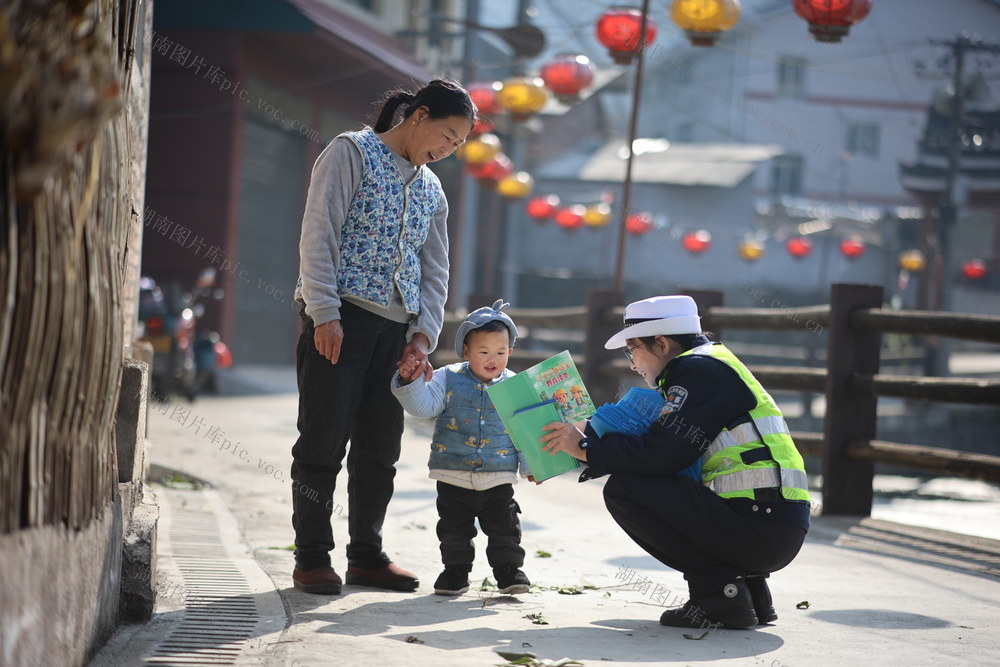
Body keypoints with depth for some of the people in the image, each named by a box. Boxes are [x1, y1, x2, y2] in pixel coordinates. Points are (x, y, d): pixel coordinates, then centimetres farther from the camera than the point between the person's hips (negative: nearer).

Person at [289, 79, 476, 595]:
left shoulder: (432, 190, 20)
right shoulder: (351, 153, 0)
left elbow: (434, 271, 18)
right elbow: (319, 235, -8)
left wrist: (423, 335, 4)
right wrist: (324, 314, -17)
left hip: (395, 327, 6)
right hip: (340, 315, -6)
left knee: (380, 446, 7)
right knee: (324, 439, -5)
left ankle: (366, 556, 16)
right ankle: (311, 559, 2)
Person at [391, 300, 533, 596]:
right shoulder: (449, 379, -2)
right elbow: (424, 406, -8)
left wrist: (531, 465, -2)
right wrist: (411, 383, -24)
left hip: (499, 479, 0)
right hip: (453, 477, 0)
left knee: (505, 527, 6)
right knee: (454, 529, 8)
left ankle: (509, 570, 20)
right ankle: (456, 570, 23)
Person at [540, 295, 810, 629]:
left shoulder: (699, 370, -7)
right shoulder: (708, 368, 23)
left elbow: (660, 454, -15)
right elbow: (665, 447, 20)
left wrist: (586, 449, -3)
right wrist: (592, 443, 16)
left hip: (757, 525, -10)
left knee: (624, 489, -8)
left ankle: (719, 588, -8)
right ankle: (748, 586, 13)